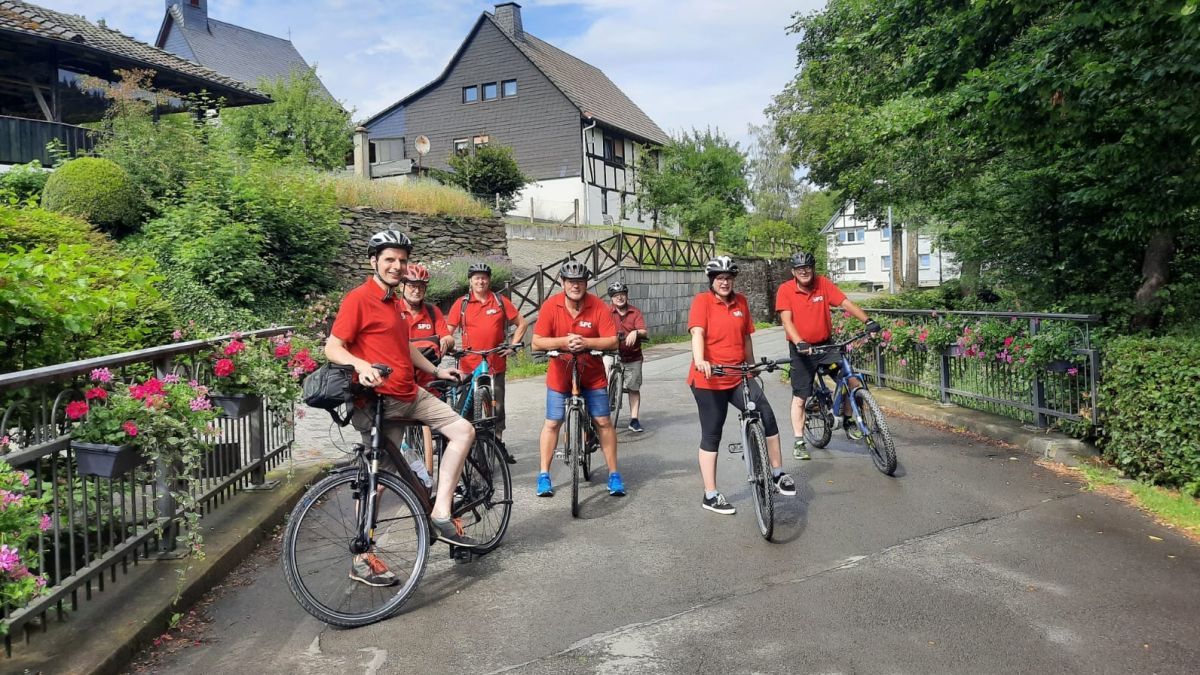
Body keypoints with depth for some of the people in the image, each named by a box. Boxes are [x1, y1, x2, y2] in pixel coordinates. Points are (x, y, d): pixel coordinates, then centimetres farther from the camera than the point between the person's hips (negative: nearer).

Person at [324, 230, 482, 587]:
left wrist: (436, 370, 29)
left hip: (411, 395, 9)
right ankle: (361, 559, 8)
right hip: (379, 400, -9)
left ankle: (440, 514, 2)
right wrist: (361, 365, -33)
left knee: (463, 430, 2)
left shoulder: (394, 302, 18)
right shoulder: (358, 299, -10)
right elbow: (332, 348, -15)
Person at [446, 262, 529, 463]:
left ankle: (498, 442, 19)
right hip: (469, 365, -1)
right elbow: (448, 330, 1)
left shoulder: (501, 301, 5)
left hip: (496, 364, 1)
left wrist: (512, 345, 2)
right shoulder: (462, 303, 3)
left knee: (497, 407, 6)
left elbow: (522, 323, 11)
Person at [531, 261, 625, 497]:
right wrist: (563, 341, -30)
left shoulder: (598, 306, -15)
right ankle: (544, 475, 14)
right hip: (560, 372, 0)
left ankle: (614, 474, 13)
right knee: (552, 423, 3)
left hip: (592, 373, 0)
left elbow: (612, 341, -17)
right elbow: (537, 342, -15)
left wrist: (586, 342, -32)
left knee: (603, 422, 1)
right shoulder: (550, 306, -14)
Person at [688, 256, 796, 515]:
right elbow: (697, 333, -21)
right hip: (709, 379, -4)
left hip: (738, 377, 5)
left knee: (767, 416, -12)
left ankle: (778, 473, 5)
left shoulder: (741, 301, 10)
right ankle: (710, 495, 13)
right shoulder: (702, 301, -6)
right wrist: (699, 361, -37)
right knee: (712, 435, 3)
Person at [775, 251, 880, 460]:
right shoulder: (785, 290, -11)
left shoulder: (824, 284, -4)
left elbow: (846, 303, -11)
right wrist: (799, 343, -33)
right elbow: (786, 321, -18)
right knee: (800, 397, 2)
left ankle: (842, 416, 9)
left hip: (825, 345, 2)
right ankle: (799, 443, 12)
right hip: (801, 349, -2)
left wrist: (867, 321, -25)